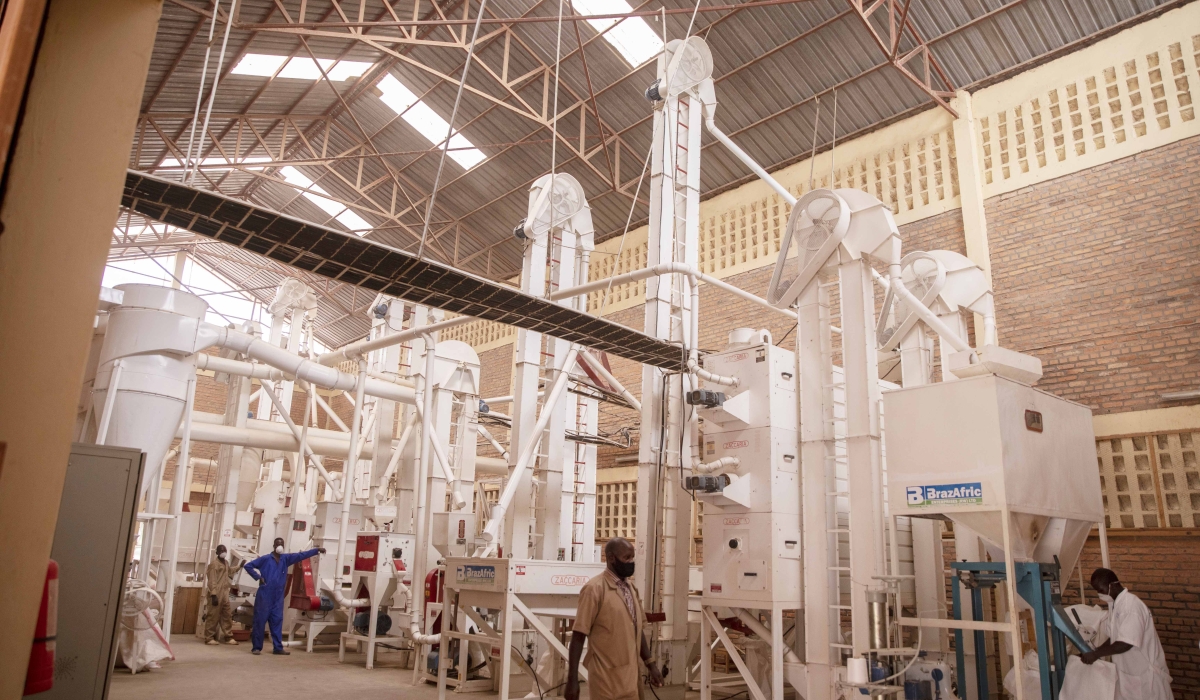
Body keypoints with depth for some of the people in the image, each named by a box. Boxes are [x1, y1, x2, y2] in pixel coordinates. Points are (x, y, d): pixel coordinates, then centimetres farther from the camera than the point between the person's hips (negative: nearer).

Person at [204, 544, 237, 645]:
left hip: (224, 593, 9)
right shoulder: (214, 563, -12)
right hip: (216, 593, -8)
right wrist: (213, 594, -21)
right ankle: (209, 638, 5)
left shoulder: (226, 562, 15)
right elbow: (212, 581, -16)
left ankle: (228, 637, 14)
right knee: (213, 616, -3)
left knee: (227, 615, 9)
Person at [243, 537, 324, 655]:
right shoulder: (265, 559, -3)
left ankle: (278, 647, 10)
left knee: (277, 621, 7)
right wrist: (258, 577, -9)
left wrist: (317, 550, -3)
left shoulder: (286, 558, 9)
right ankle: (256, 647, 9)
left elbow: (302, 555, 3)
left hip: (278, 596, 4)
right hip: (264, 594, -4)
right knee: (260, 620, 0)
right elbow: (248, 566, -1)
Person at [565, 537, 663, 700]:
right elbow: (578, 636, -13)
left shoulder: (631, 589, 9)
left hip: (630, 679, 6)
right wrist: (572, 680, -14)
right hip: (607, 680, -6)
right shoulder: (595, 589, -13)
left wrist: (651, 664, 11)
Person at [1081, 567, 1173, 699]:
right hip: (1128, 670, 8)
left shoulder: (1131, 605, -26)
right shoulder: (1115, 604, 3)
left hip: (1145, 672, -8)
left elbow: (1126, 643, -30)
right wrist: (1096, 652, -1)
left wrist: (1096, 654, -24)